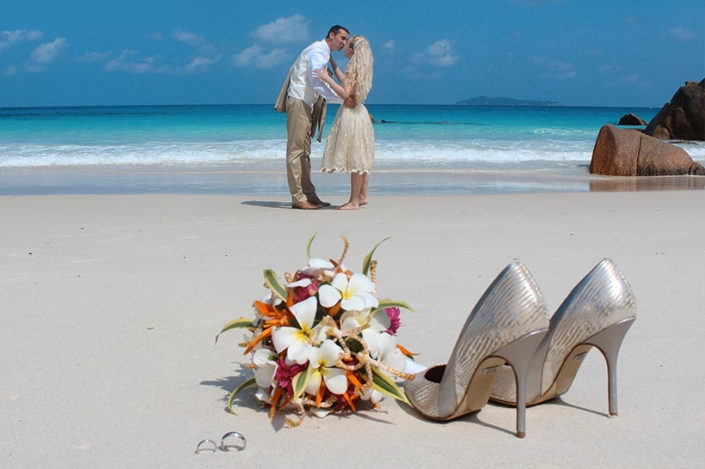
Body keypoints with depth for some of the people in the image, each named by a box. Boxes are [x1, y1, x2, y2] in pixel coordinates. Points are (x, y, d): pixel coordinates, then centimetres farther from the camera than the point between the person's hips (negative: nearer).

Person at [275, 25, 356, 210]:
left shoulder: (323, 53, 19)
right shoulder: (318, 51, -13)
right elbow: (317, 83, -25)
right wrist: (342, 99, -28)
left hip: (306, 104, 11)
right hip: (299, 102, -11)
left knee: (304, 152, 11)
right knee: (296, 149, -10)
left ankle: (308, 195, 15)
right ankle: (297, 197, -10)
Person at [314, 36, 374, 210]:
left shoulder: (354, 67, -15)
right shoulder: (360, 68, 13)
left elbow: (345, 93, -22)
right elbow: (345, 81, 30)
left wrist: (327, 78, -21)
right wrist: (332, 63, 35)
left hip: (352, 114, -10)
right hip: (358, 112, 10)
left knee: (355, 159, -7)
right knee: (360, 159, 12)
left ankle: (354, 201, -4)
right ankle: (362, 196, 18)